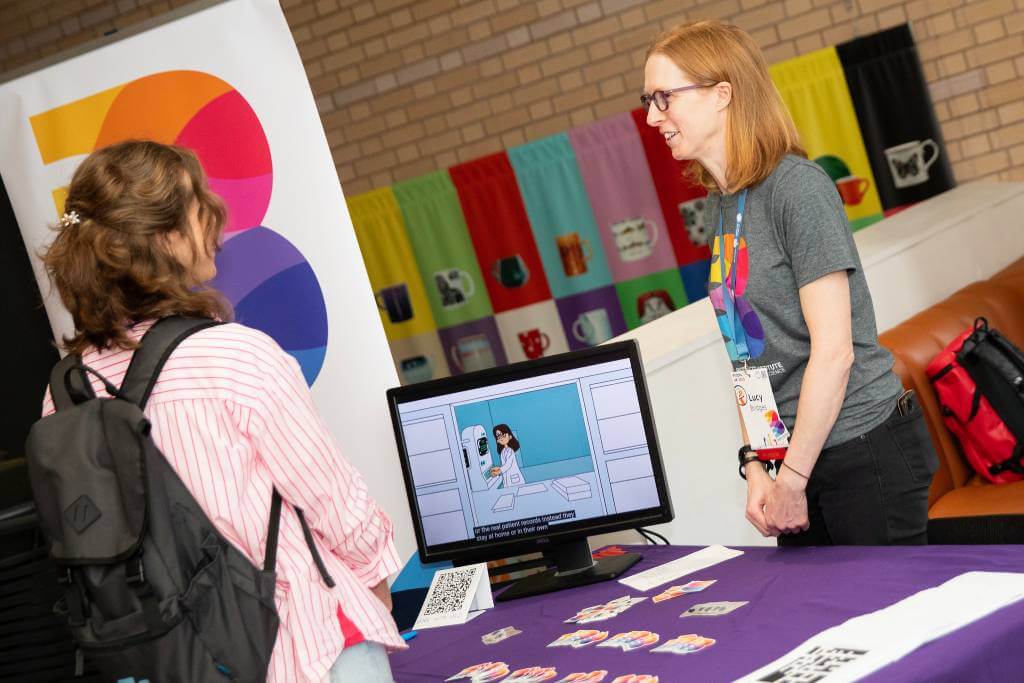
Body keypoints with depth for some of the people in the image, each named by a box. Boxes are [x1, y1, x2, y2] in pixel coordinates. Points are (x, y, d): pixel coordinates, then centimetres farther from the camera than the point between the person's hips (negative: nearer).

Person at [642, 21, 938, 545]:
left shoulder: (797, 186, -15)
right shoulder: (719, 206, 8)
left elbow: (833, 351, -19)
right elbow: (749, 354, 8)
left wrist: (792, 480, -14)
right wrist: (755, 469, 0)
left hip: (866, 449, -8)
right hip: (794, 452, 8)